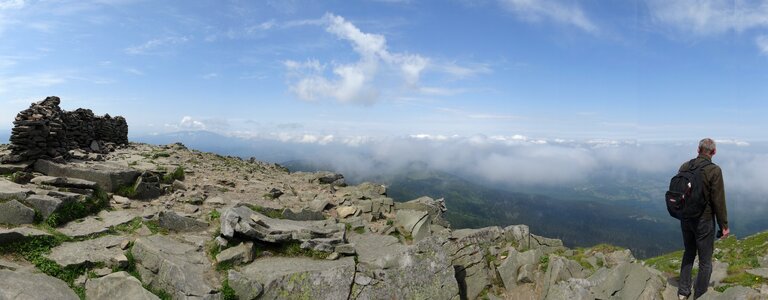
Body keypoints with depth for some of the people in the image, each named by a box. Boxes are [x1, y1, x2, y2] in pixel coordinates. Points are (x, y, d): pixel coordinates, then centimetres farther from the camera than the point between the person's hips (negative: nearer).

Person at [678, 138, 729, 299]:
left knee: (689, 253, 22)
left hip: (685, 219, 5)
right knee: (705, 261, 9)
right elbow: (718, 201, -14)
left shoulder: (685, 166, -1)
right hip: (704, 221, -5)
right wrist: (724, 225, -5)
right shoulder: (714, 170, -17)